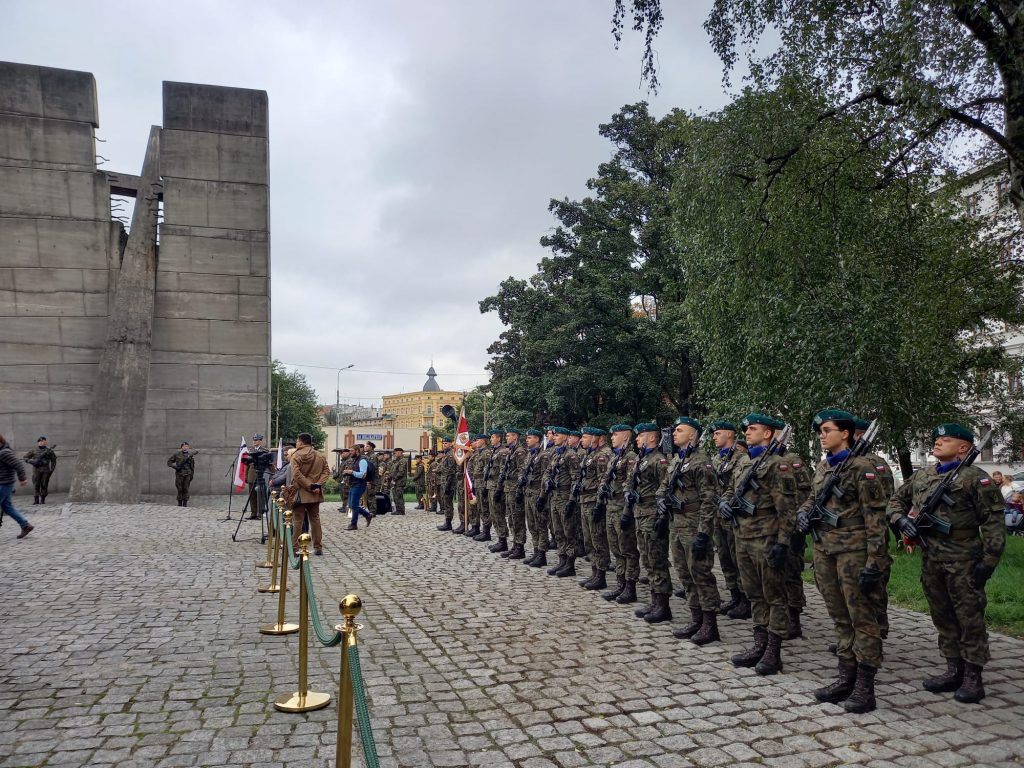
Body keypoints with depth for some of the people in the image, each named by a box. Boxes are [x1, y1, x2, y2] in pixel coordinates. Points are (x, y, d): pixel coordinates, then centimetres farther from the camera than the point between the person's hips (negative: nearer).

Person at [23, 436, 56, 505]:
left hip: (45, 470, 0)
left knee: (44, 485, -1)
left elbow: (53, 460, 11)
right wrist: (32, 461, -8)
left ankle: (42, 499, 5)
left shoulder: (49, 450, 7)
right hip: (36, 470, 0)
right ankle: (36, 499, 5)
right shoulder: (34, 451, 7)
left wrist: (52, 468, 2)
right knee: (36, 485, -1)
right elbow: (25, 457, 10)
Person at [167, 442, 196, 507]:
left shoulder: (190, 455, 6)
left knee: (186, 489, -1)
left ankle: (185, 503, 3)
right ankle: (179, 503, 8)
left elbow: (192, 466, 11)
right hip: (179, 474, -1)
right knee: (180, 489, 0)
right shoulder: (177, 454, 2)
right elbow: (169, 462, 6)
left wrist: (192, 475, 8)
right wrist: (175, 466, -11)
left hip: (187, 474, 1)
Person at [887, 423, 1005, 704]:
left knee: (969, 617, 2)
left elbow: (993, 521, -9)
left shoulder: (975, 478, -6)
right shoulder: (921, 476, 12)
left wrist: (989, 560, -14)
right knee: (942, 616, 13)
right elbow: (896, 500, 22)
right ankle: (953, 670, 25)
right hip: (930, 557, 6)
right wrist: (902, 520, 1)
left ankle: (973, 677, 12)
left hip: (963, 559, -6)